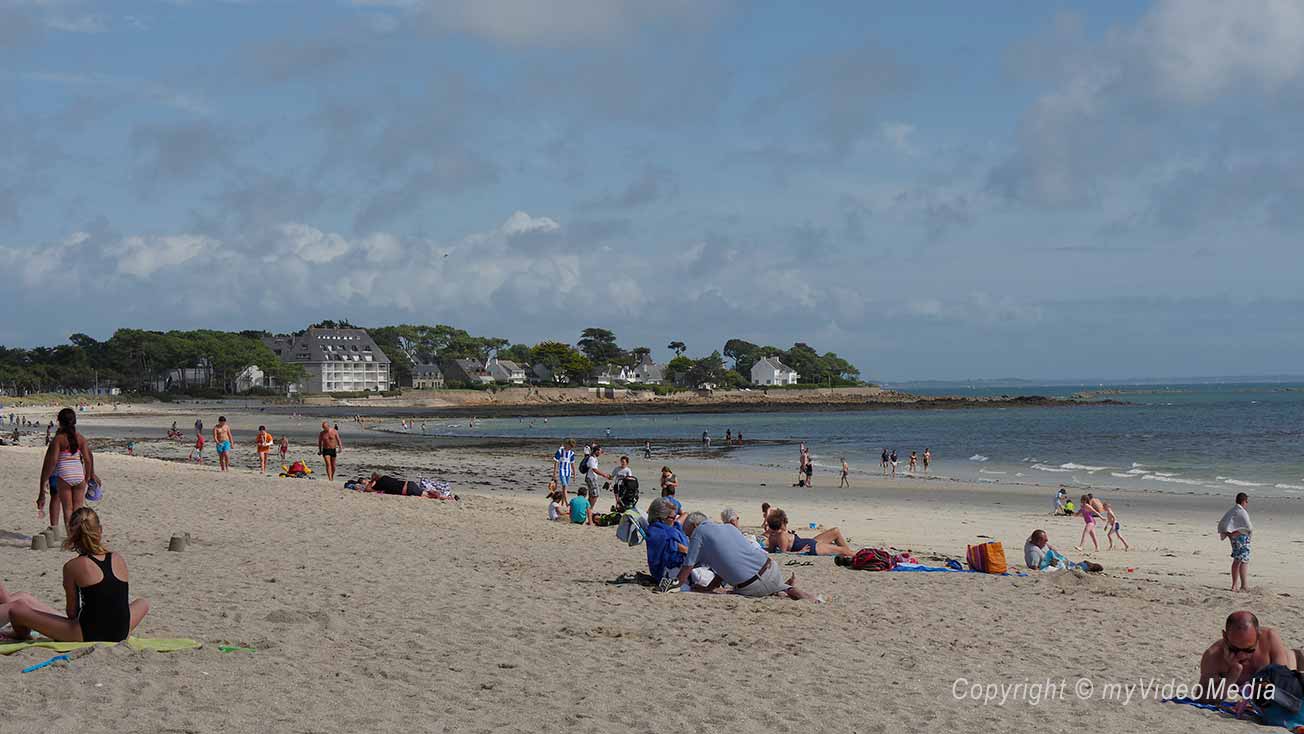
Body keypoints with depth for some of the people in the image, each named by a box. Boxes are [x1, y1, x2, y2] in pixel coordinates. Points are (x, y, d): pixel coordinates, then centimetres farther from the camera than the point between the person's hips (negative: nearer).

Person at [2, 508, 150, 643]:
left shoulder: (73, 567, -8)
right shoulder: (119, 559, 4)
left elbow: (71, 612, -1)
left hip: (87, 635, -4)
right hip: (120, 633, 4)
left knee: (16, 608, 4)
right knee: (143, 603, 38)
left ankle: (21, 640, 36)